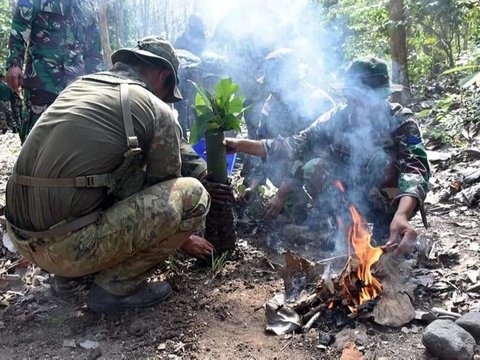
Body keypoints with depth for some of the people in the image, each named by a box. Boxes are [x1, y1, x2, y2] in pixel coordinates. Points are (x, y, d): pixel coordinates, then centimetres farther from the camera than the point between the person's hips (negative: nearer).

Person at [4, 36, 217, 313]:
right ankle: (117, 285, 1)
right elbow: (165, 196, 6)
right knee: (193, 195, -4)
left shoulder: (79, 86, 15)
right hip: (68, 247, -8)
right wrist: (184, 238, 25)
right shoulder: (157, 111, -5)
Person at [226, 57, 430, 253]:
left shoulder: (401, 121, -21)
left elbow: (415, 167, -37)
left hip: (389, 202, -3)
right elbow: (299, 144, -14)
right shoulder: (338, 117, -11)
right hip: (349, 195, 3)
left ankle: (385, 228, -10)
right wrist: (241, 145, -26)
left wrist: (402, 215, -59)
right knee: (313, 169, -23)